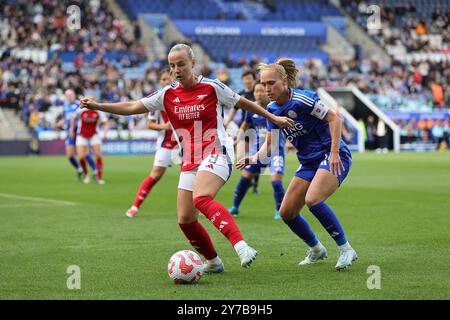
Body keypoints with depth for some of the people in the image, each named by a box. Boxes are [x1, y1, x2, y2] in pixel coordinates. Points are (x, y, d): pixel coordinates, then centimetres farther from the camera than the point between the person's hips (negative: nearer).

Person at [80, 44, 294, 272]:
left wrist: (273, 117, 14)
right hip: (189, 163, 6)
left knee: (201, 199, -33)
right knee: (185, 219, 0)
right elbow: (132, 107, 6)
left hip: (216, 155, -6)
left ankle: (241, 246, -43)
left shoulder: (211, 87, -4)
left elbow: (243, 103, 10)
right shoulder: (168, 95, 7)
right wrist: (97, 106, -4)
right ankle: (213, 261, 22)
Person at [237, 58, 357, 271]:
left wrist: (334, 153, -22)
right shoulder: (271, 110, 4)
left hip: (332, 157, -8)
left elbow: (334, 118, -16)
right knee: (287, 212, 3)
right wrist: (252, 159, -7)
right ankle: (316, 250, 26)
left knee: (312, 199, -31)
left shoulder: (303, 100, -19)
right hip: (309, 163, 8)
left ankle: (346, 249, -17)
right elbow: (269, 144, 11)